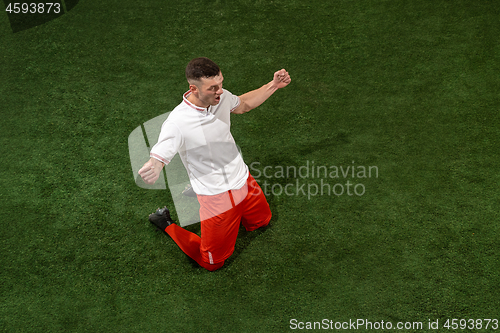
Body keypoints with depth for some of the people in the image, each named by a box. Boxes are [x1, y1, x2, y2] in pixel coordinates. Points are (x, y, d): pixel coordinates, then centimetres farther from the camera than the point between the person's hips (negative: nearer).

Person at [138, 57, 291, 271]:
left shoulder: (221, 97, -11)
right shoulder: (176, 123, -31)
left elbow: (242, 105, 13)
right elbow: (155, 162, -32)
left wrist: (273, 85, 6)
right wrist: (151, 170, -57)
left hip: (243, 180, 7)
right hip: (216, 196, -7)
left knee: (262, 221, 29)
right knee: (212, 263, 4)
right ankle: (166, 223, 24)